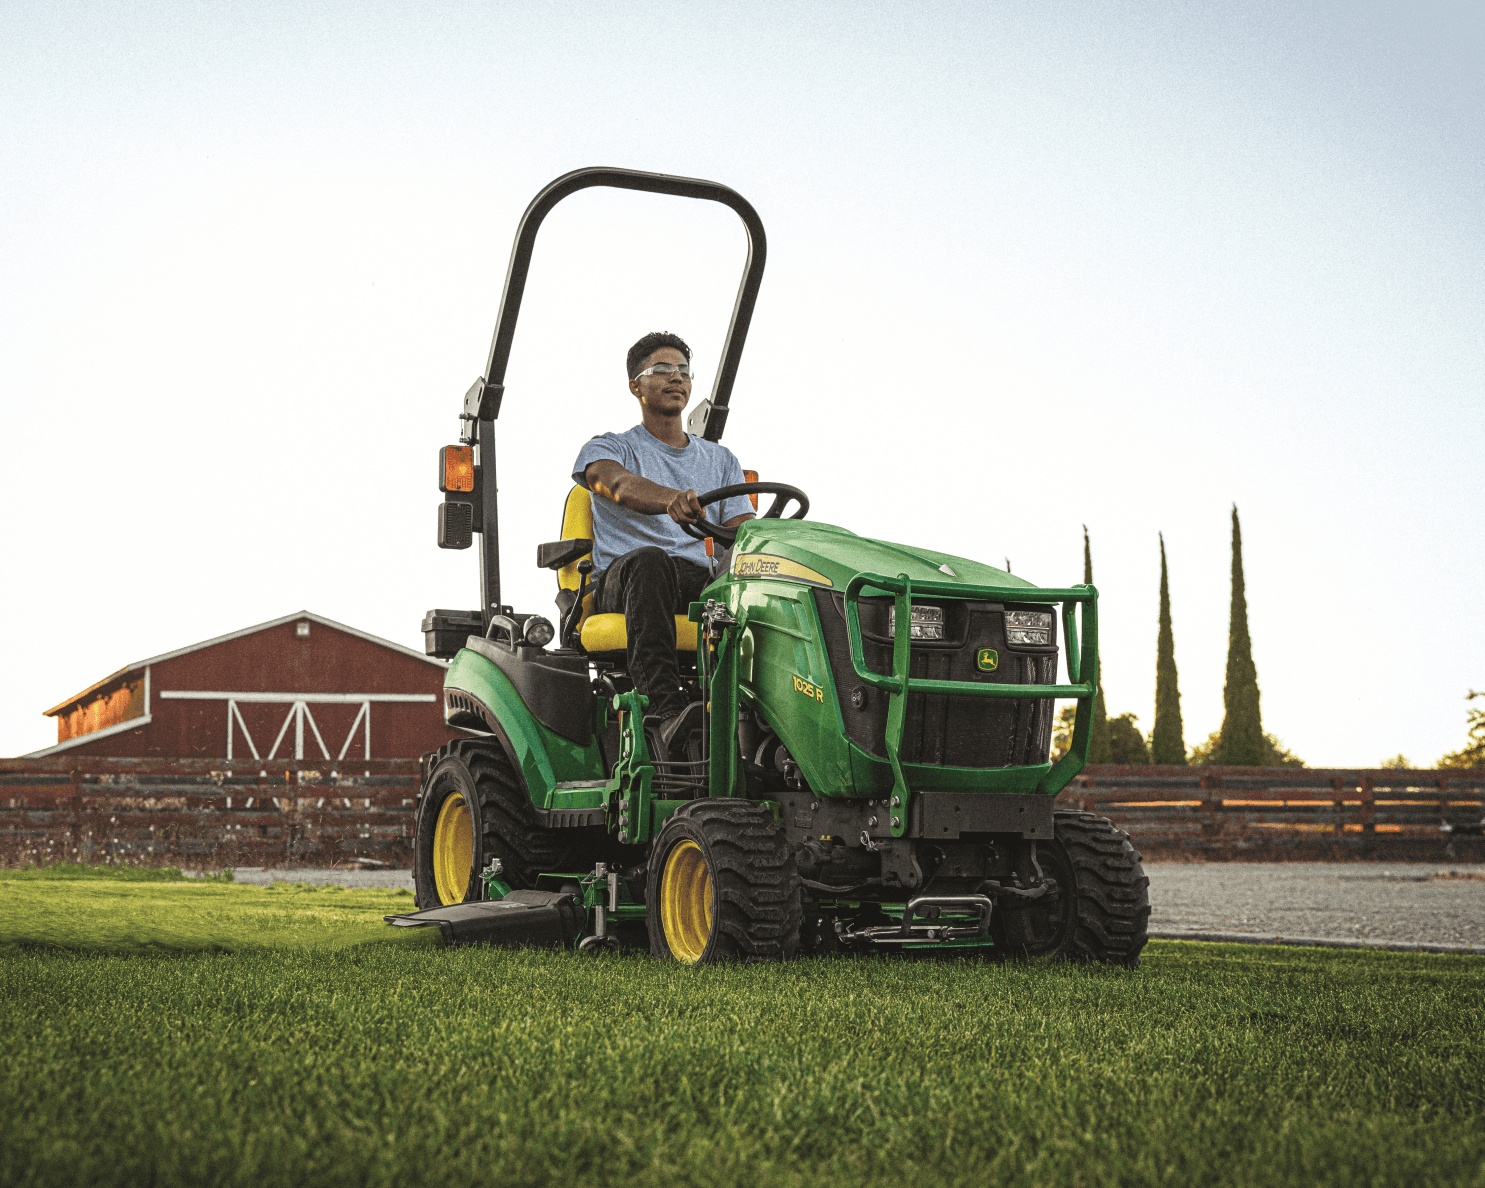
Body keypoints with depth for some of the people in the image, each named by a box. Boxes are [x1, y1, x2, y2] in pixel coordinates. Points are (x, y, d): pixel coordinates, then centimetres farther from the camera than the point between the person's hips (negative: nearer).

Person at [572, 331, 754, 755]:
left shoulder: (720, 460, 26)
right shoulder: (608, 448, 13)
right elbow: (619, 483, -14)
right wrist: (671, 500, -38)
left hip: (704, 583, 3)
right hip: (620, 587, -3)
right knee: (649, 560, -40)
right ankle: (665, 707, -56)